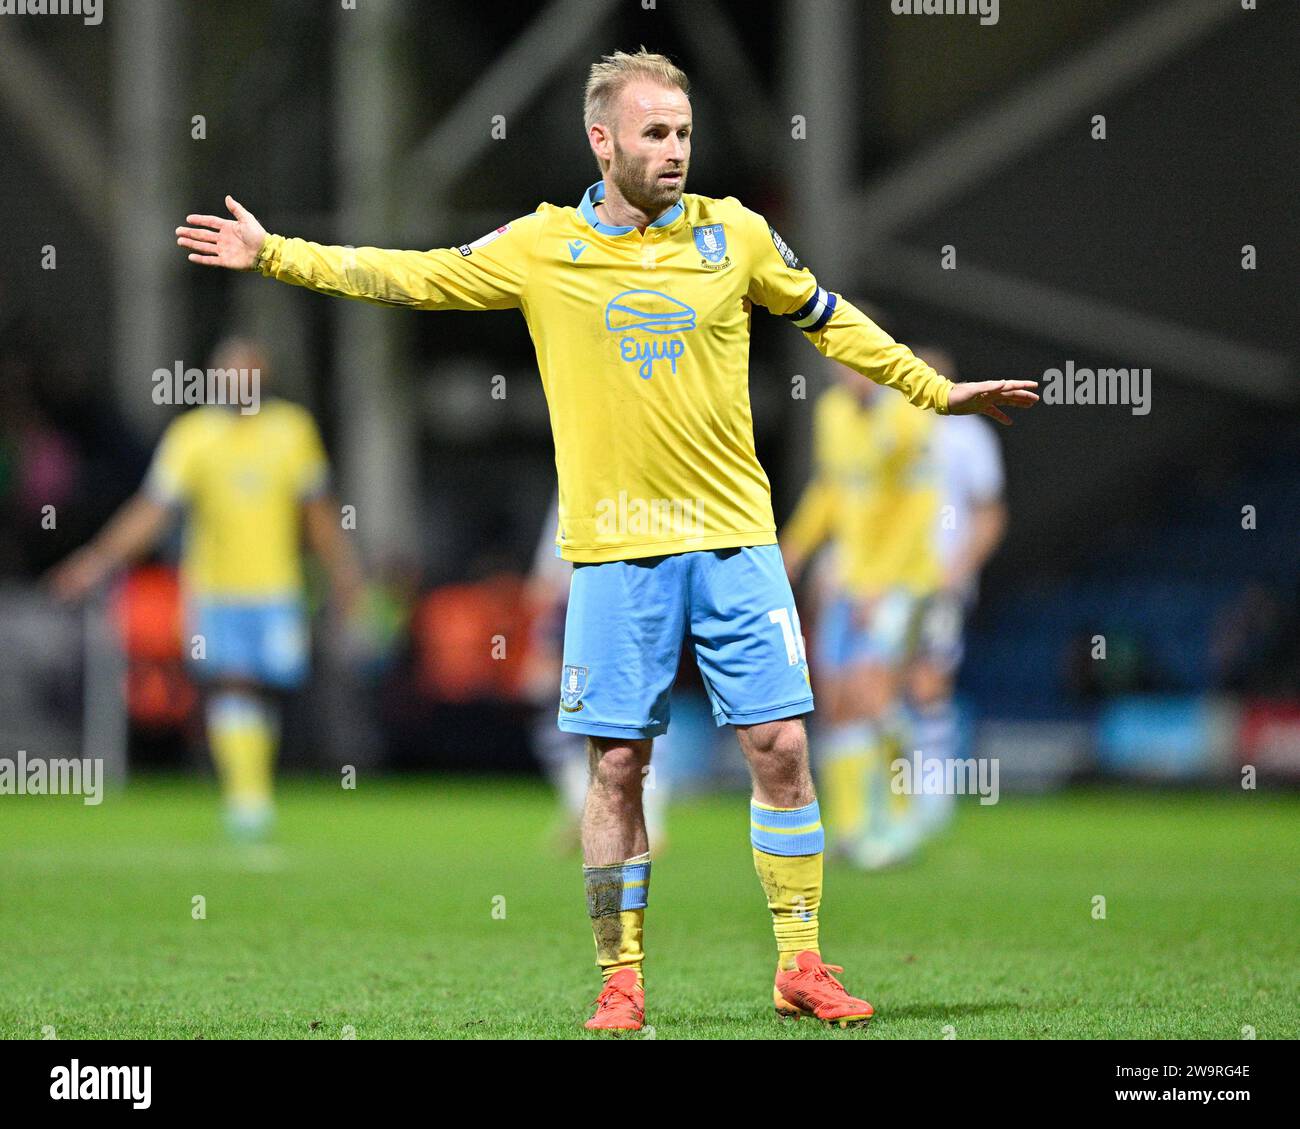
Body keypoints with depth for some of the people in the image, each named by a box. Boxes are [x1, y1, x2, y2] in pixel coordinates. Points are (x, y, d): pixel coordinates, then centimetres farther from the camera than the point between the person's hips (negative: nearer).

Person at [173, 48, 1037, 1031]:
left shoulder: (735, 234, 4)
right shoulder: (543, 247, 1)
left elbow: (825, 317, 19)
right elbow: (410, 278, 8)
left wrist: (935, 390, 22)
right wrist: (273, 253, 7)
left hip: (736, 540, 1)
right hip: (616, 547, -1)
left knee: (781, 744, -3)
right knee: (618, 764, 0)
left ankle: (801, 967, 6)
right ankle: (620, 979, 9)